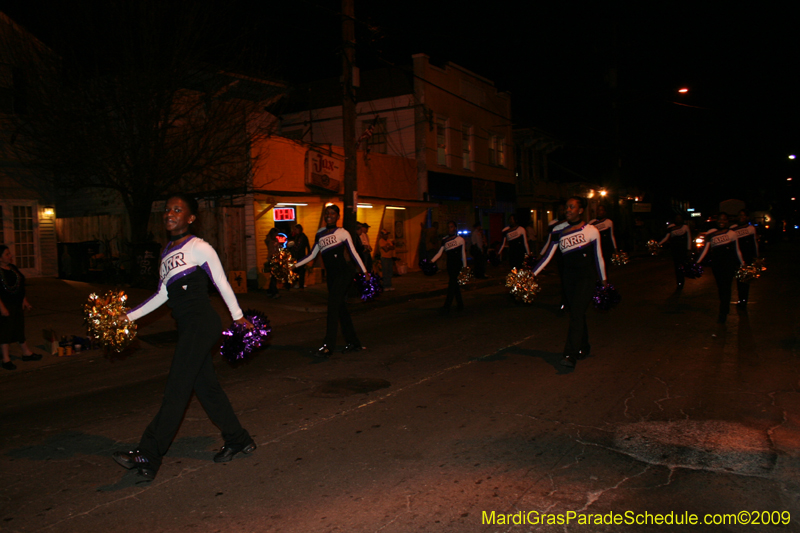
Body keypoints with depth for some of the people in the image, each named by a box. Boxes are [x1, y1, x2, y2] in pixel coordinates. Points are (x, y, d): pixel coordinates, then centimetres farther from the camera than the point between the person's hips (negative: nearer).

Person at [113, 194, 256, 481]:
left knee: (176, 388, -9)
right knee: (205, 386, 10)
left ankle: (148, 454, -8)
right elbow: (162, 294, 19)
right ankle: (238, 440, 22)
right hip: (188, 328, 8)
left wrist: (238, 317, 2)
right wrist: (128, 316, 16)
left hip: (202, 324, -8)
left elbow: (222, 283, -1)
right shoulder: (167, 252, 17)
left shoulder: (199, 248, -6)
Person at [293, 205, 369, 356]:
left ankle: (328, 345, -18)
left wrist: (365, 271, -5)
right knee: (340, 308, 8)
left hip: (344, 273, -6)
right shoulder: (320, 234, 16)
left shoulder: (342, 232, 1)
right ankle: (353, 342, 17)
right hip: (332, 276, 6)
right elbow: (312, 255, 19)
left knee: (333, 306, -15)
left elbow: (353, 253, -1)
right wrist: (295, 265, 14)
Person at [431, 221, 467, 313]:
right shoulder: (445, 240, 10)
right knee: (454, 284, 8)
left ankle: (447, 306, -16)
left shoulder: (460, 239, -1)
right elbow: (440, 253, 7)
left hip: (457, 263, -5)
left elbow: (463, 253, 4)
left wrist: (464, 266, 5)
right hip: (449, 264, 5)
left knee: (452, 284, -12)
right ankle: (460, 304, 19)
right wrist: (431, 261, -5)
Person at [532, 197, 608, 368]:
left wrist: (603, 280, 9)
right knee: (576, 313, 11)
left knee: (577, 313, -14)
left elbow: (598, 257, 5)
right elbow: (548, 255, 3)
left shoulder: (591, 231, -2)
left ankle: (571, 354, -18)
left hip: (586, 277, -4)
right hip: (568, 277, 4)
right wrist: (532, 274, -5)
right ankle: (584, 347, 28)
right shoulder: (559, 231, 5)